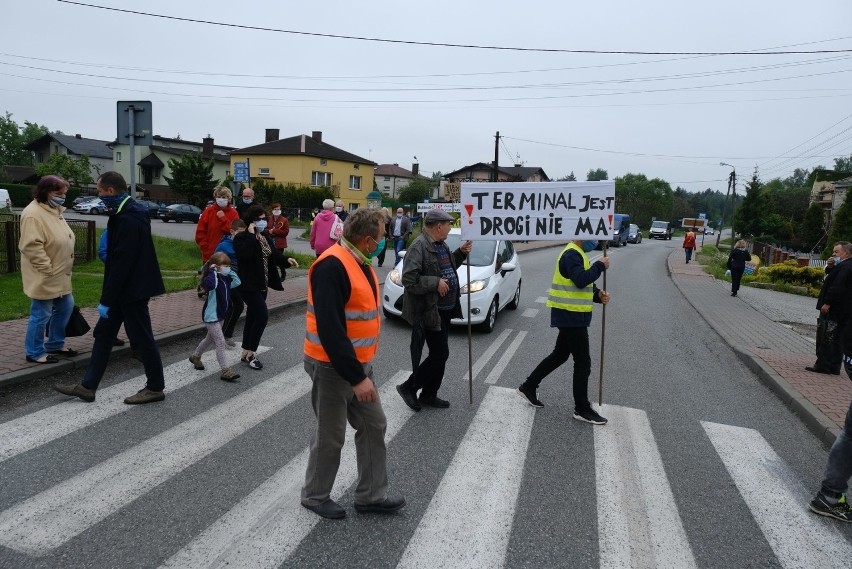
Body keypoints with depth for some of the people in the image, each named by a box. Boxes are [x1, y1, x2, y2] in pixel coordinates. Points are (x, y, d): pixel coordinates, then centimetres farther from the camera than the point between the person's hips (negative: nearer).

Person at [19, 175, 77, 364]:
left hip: (60, 276, 10)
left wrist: (65, 266, 18)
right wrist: (48, 269, -22)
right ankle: (35, 353, 15)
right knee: (41, 315, 0)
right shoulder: (33, 213, -20)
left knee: (65, 308, 18)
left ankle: (55, 344, 32)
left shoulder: (54, 210, 12)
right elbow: (31, 246, -26)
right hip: (44, 277, -10)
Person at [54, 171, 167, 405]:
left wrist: (106, 300, -19)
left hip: (131, 290, -11)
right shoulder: (128, 214, 10)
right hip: (125, 288, 11)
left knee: (141, 338, 2)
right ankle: (88, 386, 25)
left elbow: (121, 263, -25)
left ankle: (155, 387, 16)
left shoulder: (129, 221, -23)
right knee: (103, 333, 15)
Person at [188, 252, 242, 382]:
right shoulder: (212, 279, -21)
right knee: (220, 342, -11)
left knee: (210, 339, 26)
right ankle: (226, 371, -10)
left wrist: (230, 271, 6)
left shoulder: (226, 279, 5)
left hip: (220, 315, 9)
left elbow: (237, 282, 14)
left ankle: (195, 357, 48)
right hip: (211, 316, -9)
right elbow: (210, 284, -44)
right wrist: (213, 271, -31)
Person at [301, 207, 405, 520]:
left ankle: (371, 495, 29)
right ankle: (315, 496, 30)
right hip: (332, 368, -9)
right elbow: (330, 329, -28)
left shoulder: (360, 262, 7)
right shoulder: (331, 266, -24)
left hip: (360, 362, 9)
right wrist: (355, 377, -27)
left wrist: (362, 369, 16)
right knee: (330, 436, 7)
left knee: (374, 426, 15)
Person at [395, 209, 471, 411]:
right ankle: (408, 387, 11)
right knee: (440, 354, -6)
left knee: (439, 354, 16)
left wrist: (461, 252, 12)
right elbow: (409, 279, -25)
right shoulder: (419, 247, -19)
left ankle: (429, 395, 29)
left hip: (444, 309, 10)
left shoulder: (440, 244, 10)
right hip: (428, 312, -10)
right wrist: (435, 283, -23)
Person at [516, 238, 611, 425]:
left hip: (571, 315, 10)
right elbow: (581, 280, -31)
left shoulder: (577, 254, 16)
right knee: (583, 362, -2)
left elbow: (583, 283, 18)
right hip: (571, 316, -10)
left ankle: (528, 387, 25)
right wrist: (600, 265, -18)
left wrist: (598, 294, 0)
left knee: (559, 355, 18)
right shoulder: (571, 254, -17)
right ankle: (582, 409, 8)